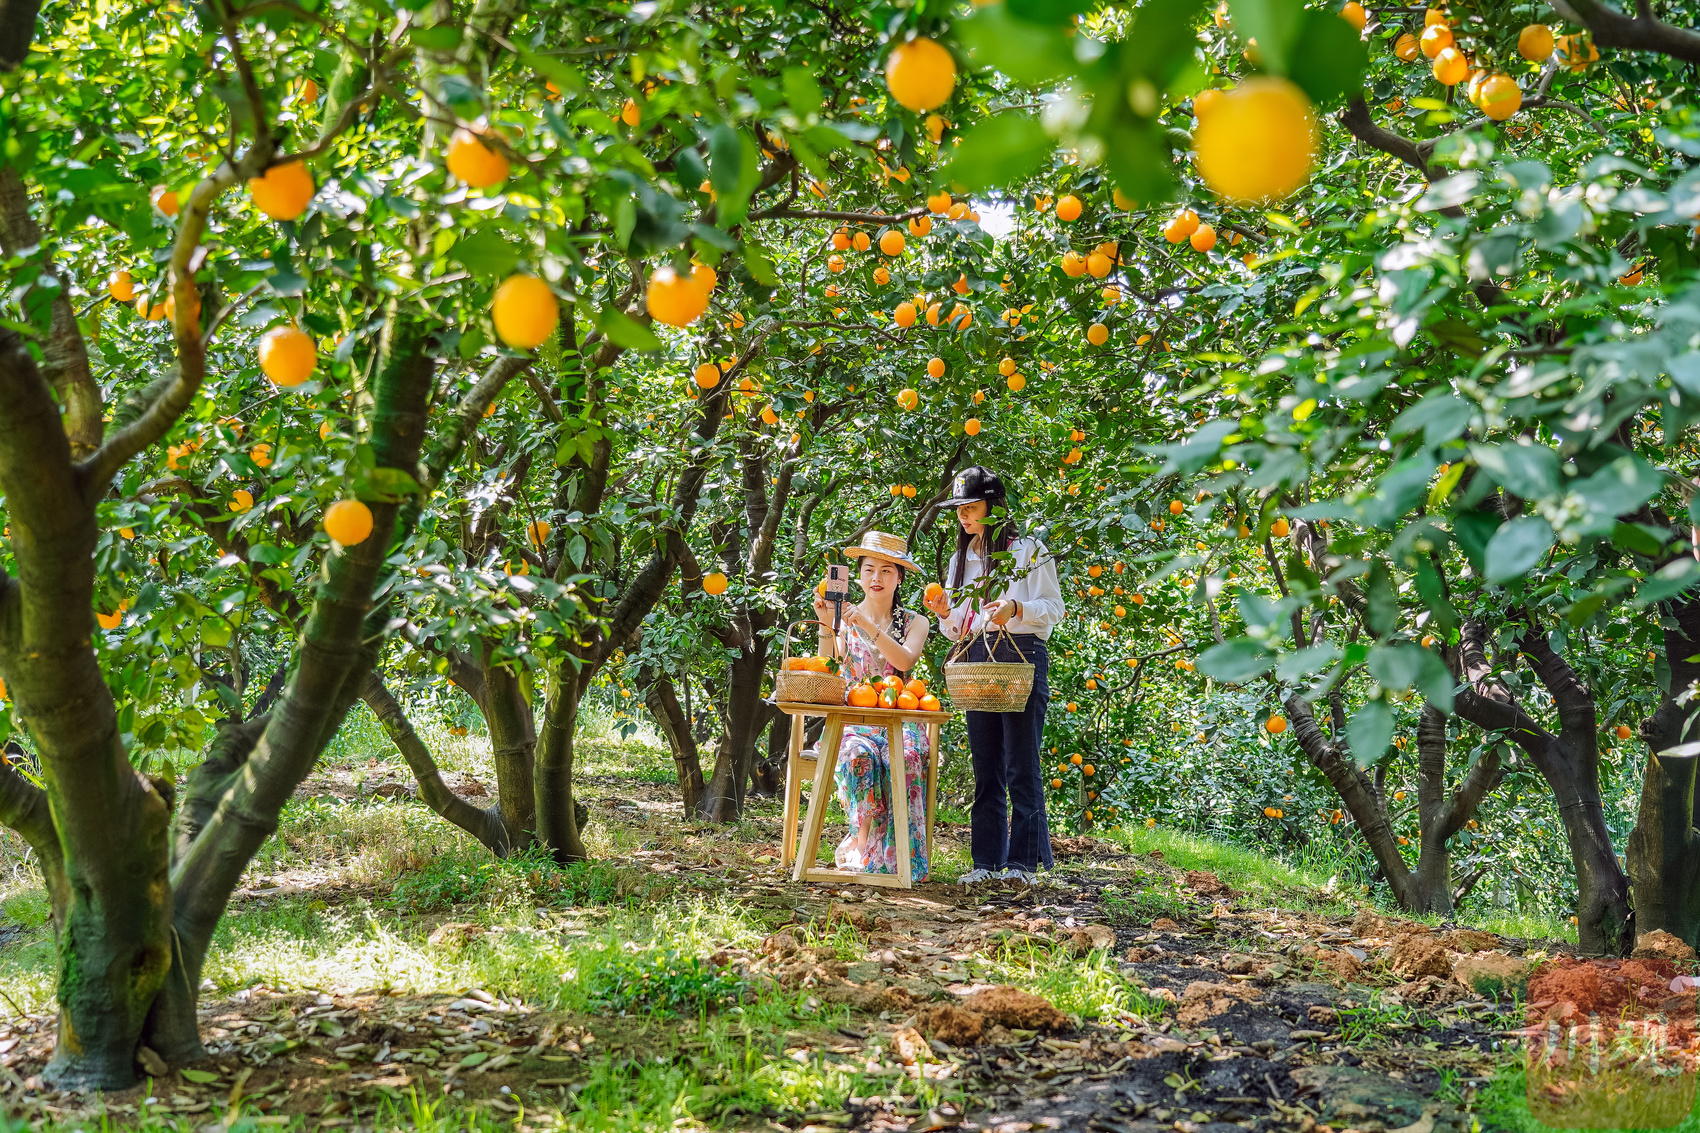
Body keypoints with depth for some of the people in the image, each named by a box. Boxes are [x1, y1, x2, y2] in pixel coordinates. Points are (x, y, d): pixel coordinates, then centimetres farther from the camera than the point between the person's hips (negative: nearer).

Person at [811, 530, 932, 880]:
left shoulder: (914, 623, 11)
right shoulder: (843, 618, 9)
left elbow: (905, 660, -12)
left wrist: (867, 625, -23)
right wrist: (826, 627, -23)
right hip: (851, 717, 0)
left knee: (905, 756, -34)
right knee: (859, 754, -36)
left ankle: (893, 857, -29)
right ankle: (863, 836, -24)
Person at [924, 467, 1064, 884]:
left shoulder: (1028, 551, 0)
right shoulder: (961, 560, 19)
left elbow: (1053, 608, -3)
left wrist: (1015, 608, -20)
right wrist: (945, 614, -1)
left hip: (1021, 657, -6)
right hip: (976, 661, 6)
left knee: (1021, 765, -8)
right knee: (986, 767, 6)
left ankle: (1024, 861, -5)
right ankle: (987, 861, 9)